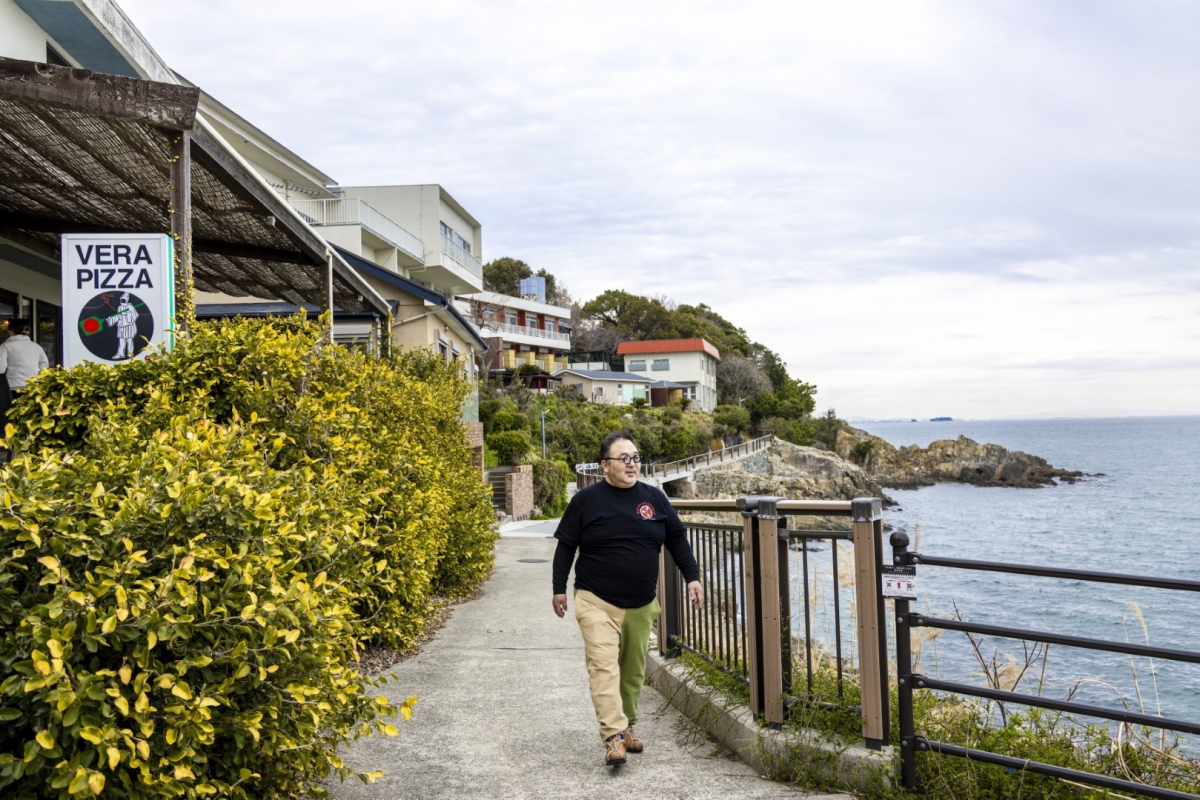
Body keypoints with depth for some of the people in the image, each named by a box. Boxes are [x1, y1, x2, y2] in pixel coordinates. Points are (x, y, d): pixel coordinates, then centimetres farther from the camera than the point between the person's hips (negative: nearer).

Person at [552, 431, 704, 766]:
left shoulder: (654, 498, 4)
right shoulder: (586, 500, -4)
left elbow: (677, 539, 11)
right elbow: (566, 546, 2)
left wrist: (692, 577, 4)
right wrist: (559, 588, 0)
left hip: (641, 604, 4)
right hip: (596, 602, -3)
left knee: (634, 670, 10)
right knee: (604, 665, -14)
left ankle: (628, 727, 27)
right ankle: (613, 737, -17)